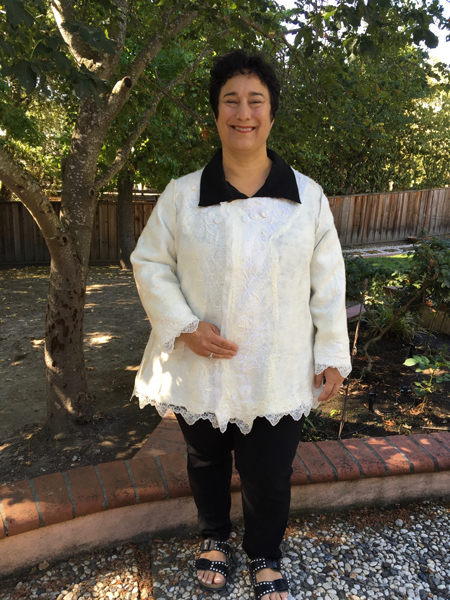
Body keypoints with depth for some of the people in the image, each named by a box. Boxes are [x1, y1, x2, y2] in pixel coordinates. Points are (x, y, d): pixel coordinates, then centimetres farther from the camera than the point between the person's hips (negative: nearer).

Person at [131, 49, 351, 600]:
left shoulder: (308, 196, -2)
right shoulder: (181, 195, -5)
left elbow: (328, 282, 1)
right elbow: (149, 264, 0)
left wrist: (332, 355, 0)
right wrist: (185, 327, -13)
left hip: (279, 375, 0)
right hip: (203, 370, 1)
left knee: (269, 477, 14)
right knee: (207, 464, 23)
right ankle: (214, 539, 54)